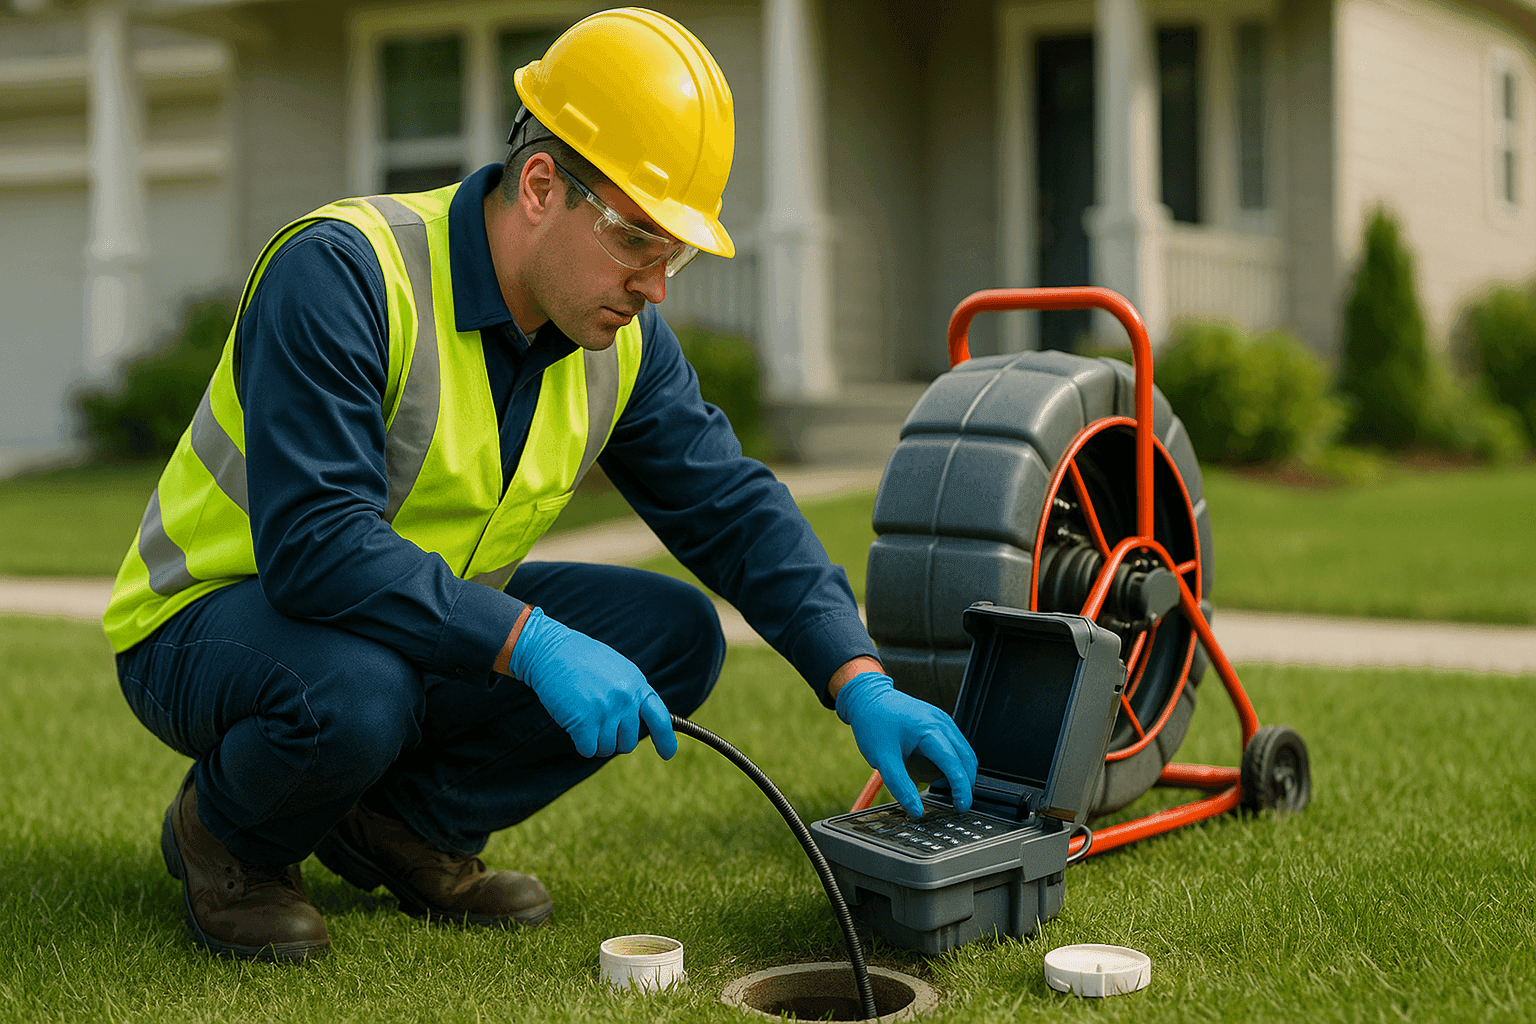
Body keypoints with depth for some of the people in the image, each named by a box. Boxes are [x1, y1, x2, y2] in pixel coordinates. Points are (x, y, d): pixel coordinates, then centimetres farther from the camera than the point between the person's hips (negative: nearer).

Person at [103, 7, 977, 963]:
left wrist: (861, 683, -14)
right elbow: (312, 540, -36)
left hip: (432, 615, 7)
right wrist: (531, 642, -40)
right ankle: (230, 837, -4)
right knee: (353, 694, -40)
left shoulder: (621, 339, -5)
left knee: (674, 633, -10)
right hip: (214, 620, -6)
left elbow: (735, 507, -2)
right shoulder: (340, 272, -28)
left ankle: (405, 823, 4)